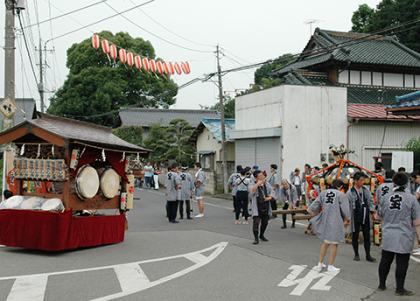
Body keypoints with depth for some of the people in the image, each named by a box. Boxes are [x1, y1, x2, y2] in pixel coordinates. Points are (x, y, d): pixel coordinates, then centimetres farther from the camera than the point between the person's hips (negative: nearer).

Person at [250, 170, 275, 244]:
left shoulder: (267, 184, 9)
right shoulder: (254, 185, -7)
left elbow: (272, 191, 13)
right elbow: (252, 190, -29)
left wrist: (270, 197, -7)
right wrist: (259, 183, -28)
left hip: (266, 207, 5)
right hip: (257, 208, -5)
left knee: (265, 222, 14)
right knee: (256, 222, -13)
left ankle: (261, 235, 35)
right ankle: (256, 238, -3)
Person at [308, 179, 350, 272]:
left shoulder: (324, 193, 5)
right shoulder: (341, 195, -7)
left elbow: (315, 204, 6)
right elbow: (345, 210, -5)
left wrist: (314, 212, 26)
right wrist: (346, 220, 12)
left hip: (325, 221, 5)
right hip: (336, 222, -5)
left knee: (326, 243, 20)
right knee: (334, 244, 7)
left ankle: (320, 263, 26)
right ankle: (330, 266, 13)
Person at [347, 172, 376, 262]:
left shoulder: (366, 190, 7)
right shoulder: (350, 192, -6)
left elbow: (371, 201, 15)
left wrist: (371, 210, 0)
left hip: (366, 218, 3)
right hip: (355, 218, -3)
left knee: (367, 237, 6)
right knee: (355, 237, 7)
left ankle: (368, 255, 14)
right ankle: (356, 254, 20)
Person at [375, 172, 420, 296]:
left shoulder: (386, 197, 1)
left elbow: (377, 216, 12)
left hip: (388, 236, 4)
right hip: (404, 237, -3)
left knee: (385, 260, 13)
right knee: (402, 262, 4)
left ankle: (382, 285, 25)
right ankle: (400, 289, 11)